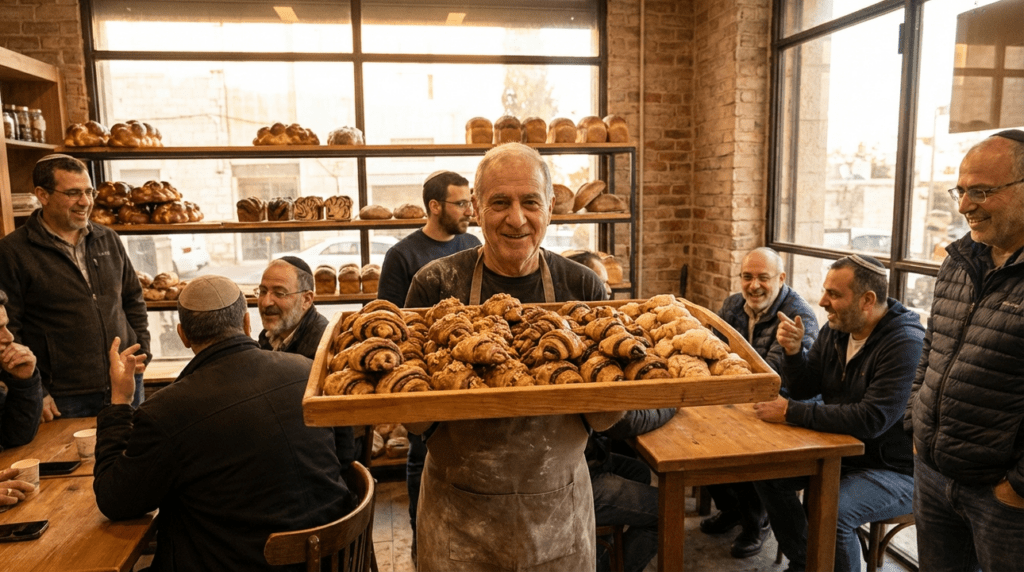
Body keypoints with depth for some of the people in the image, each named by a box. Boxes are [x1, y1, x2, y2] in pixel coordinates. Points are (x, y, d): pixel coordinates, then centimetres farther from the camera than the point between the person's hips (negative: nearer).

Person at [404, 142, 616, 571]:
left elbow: (600, 421, -3)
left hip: (559, 508, 2)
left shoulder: (583, 287, -6)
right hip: (460, 513, -1)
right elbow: (414, 422, -9)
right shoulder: (435, 285, -10)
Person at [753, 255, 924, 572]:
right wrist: (794, 351, -14)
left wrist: (791, 413, -28)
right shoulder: (836, 330, 1)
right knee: (766, 471, 2)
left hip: (894, 468, -8)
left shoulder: (906, 343, -24)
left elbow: (870, 420, -32)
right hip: (840, 450, 8)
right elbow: (804, 387, 7)